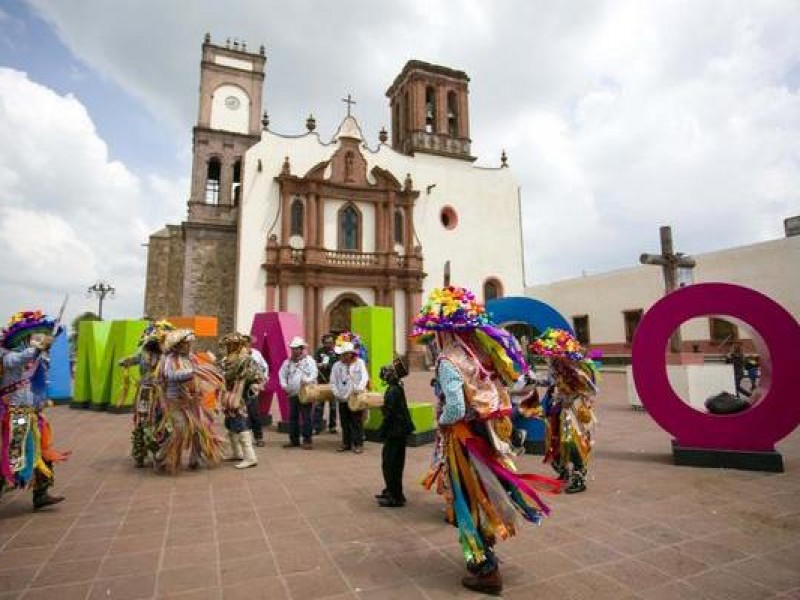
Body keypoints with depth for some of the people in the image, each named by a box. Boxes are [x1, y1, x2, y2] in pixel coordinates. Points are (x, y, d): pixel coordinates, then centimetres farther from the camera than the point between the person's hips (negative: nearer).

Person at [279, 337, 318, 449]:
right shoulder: (288, 361, 11)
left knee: (306, 418, -2)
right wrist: (284, 385, 0)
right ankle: (294, 440, 22)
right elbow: (282, 373, 14)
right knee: (293, 417, 11)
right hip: (292, 394, 5)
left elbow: (314, 373, -14)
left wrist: (307, 381, -32)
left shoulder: (308, 360, -4)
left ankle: (307, 441, 6)